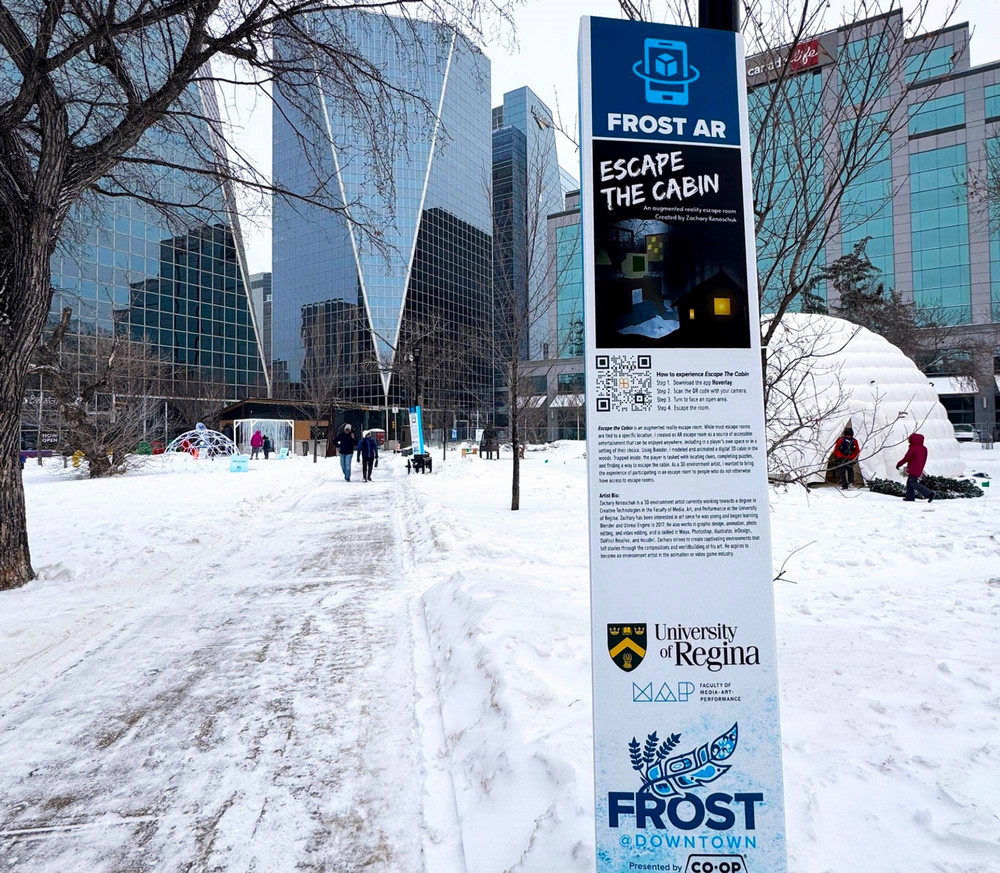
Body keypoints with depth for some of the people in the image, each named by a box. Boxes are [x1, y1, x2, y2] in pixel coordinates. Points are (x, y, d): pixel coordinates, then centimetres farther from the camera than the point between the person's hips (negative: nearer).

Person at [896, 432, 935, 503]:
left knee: (914, 484, -7)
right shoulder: (924, 449, 8)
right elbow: (924, 460, 14)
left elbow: (906, 458, -14)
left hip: (913, 470, -9)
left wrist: (899, 464, -1)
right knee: (909, 482, 17)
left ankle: (930, 494, -15)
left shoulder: (912, 448, -16)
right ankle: (910, 497, 16)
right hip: (919, 470, 9)